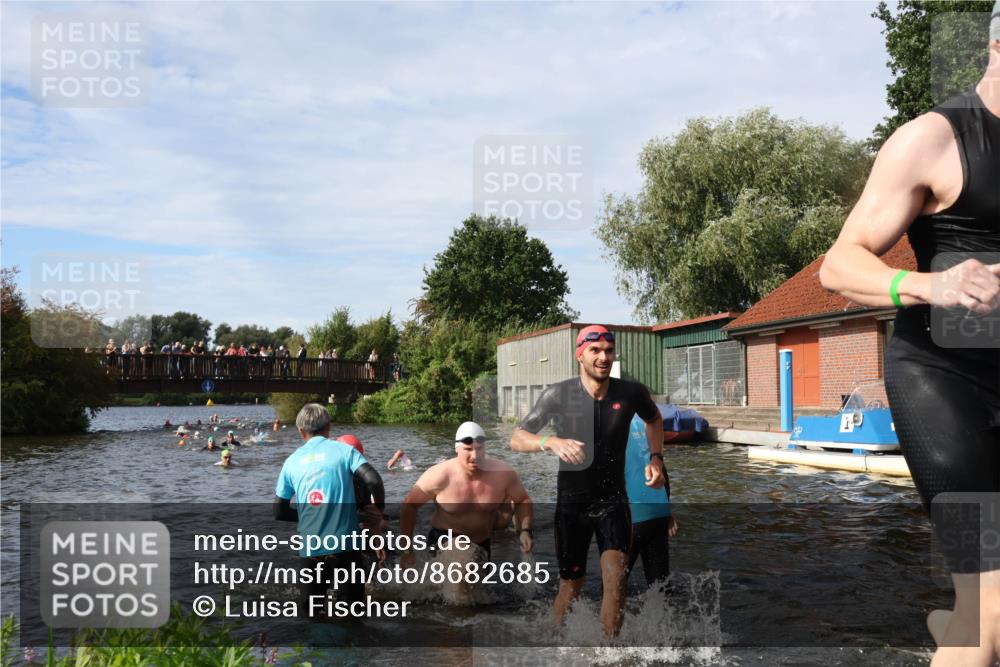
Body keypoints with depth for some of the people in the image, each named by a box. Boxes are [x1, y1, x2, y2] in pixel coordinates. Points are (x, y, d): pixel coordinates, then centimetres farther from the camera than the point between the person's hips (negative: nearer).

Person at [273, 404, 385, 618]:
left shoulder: (292, 461, 8)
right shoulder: (344, 450, 0)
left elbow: (279, 512, 11)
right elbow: (373, 480, -13)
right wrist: (379, 508, 5)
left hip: (310, 548, 2)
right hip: (344, 543, -2)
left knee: (311, 612, 18)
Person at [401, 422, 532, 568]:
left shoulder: (502, 473, -19)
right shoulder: (439, 476, -25)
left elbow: (522, 500, -1)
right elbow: (409, 505, -11)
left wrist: (525, 530, -18)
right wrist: (407, 550, -10)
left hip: (482, 544, 4)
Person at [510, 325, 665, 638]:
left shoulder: (631, 393, -7)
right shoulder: (558, 394, -14)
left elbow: (654, 420, 16)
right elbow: (516, 440, -16)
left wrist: (655, 458, 1)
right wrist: (552, 443, -36)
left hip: (613, 501, 1)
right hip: (571, 503, -1)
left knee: (616, 581, -16)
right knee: (571, 588, 8)